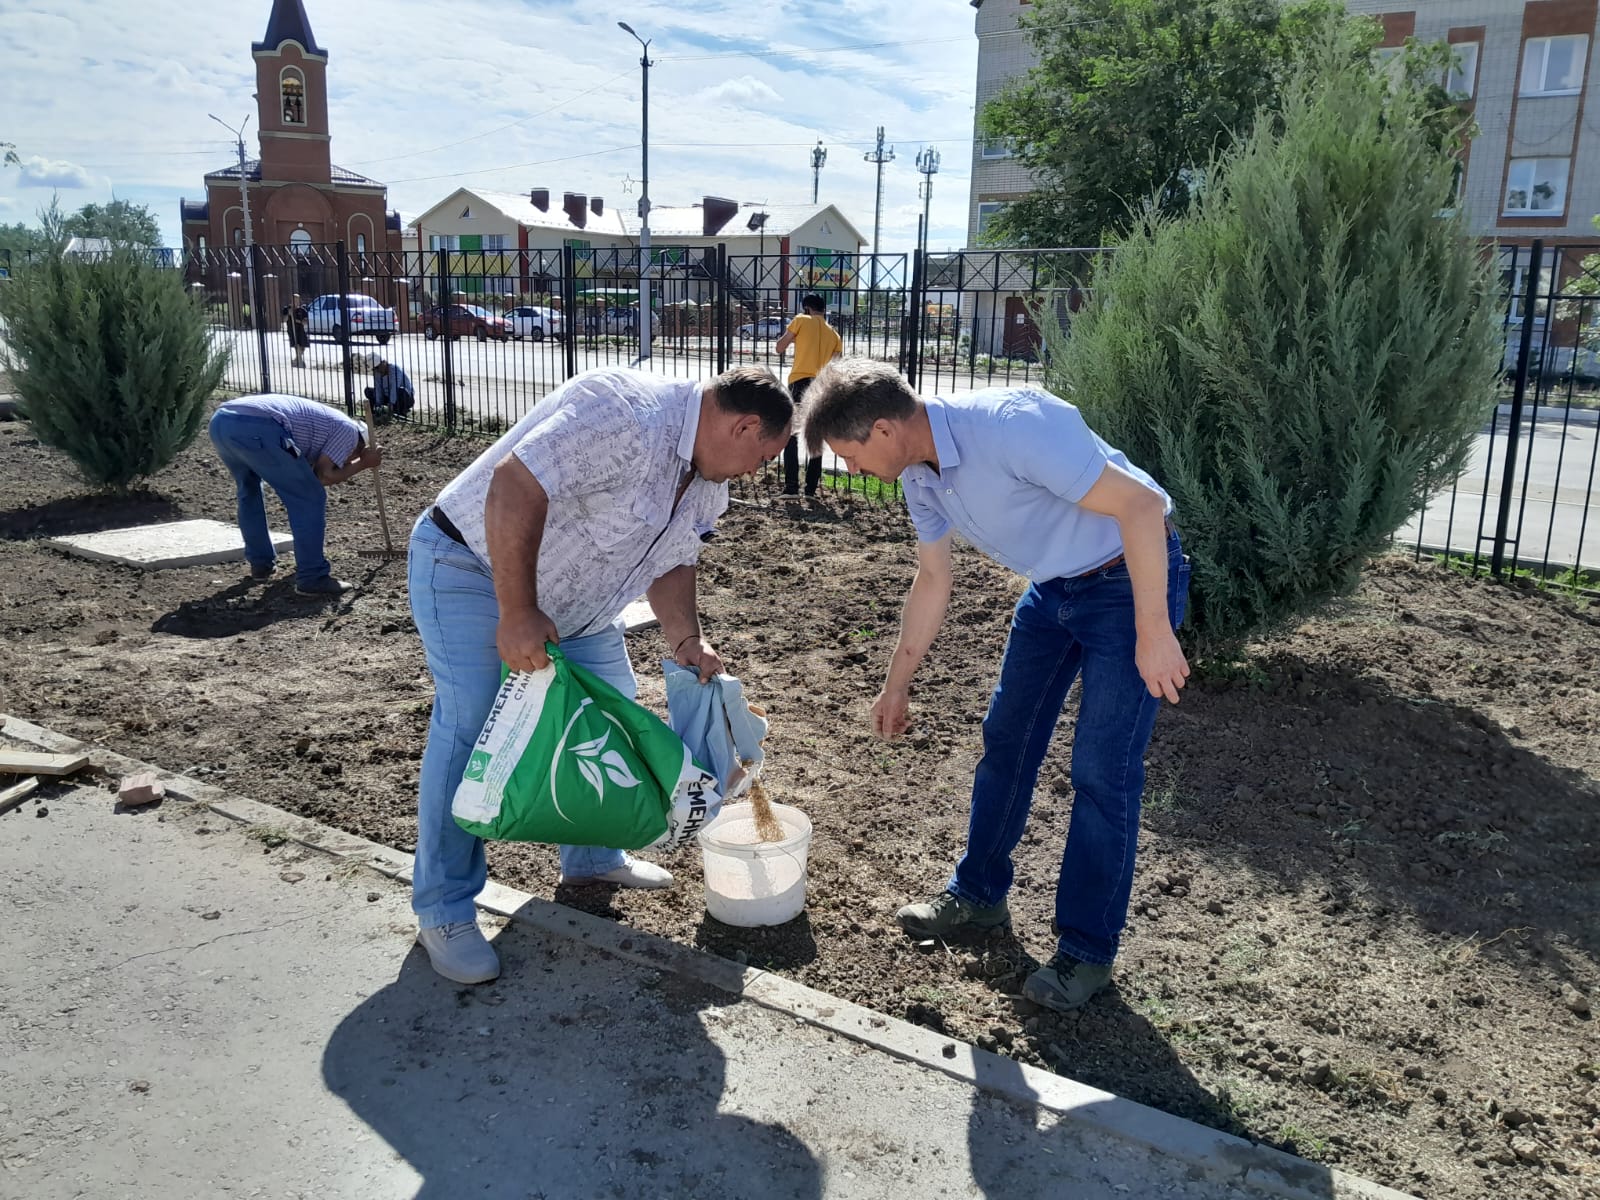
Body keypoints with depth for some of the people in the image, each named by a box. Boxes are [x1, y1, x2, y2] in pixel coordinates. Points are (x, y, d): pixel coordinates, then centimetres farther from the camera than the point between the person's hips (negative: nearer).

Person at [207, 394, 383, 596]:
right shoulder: (348, 429, 16)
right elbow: (323, 476, 5)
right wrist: (362, 465, 18)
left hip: (220, 421, 9)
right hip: (256, 429, -9)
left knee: (249, 491, 34)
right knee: (311, 498, 5)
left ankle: (260, 563, 41)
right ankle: (312, 578, 9)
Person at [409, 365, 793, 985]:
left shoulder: (707, 482, 1)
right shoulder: (632, 415, -32)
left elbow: (672, 561, 10)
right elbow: (514, 484, -38)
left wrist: (686, 640, -7)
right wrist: (517, 614, -36)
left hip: (567, 596, 10)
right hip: (471, 566, -9)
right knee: (473, 726, -15)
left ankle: (592, 858, 28)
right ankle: (444, 912, -2)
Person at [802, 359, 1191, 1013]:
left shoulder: (1011, 424, -32)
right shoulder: (919, 474, -5)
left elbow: (1141, 503, -30)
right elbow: (933, 578, 10)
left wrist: (1153, 633, -27)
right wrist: (897, 683, 17)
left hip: (1132, 579, -8)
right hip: (1053, 586, 8)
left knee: (1102, 770, -6)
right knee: (1006, 738, 12)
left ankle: (1087, 948, 9)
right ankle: (978, 894, 29)